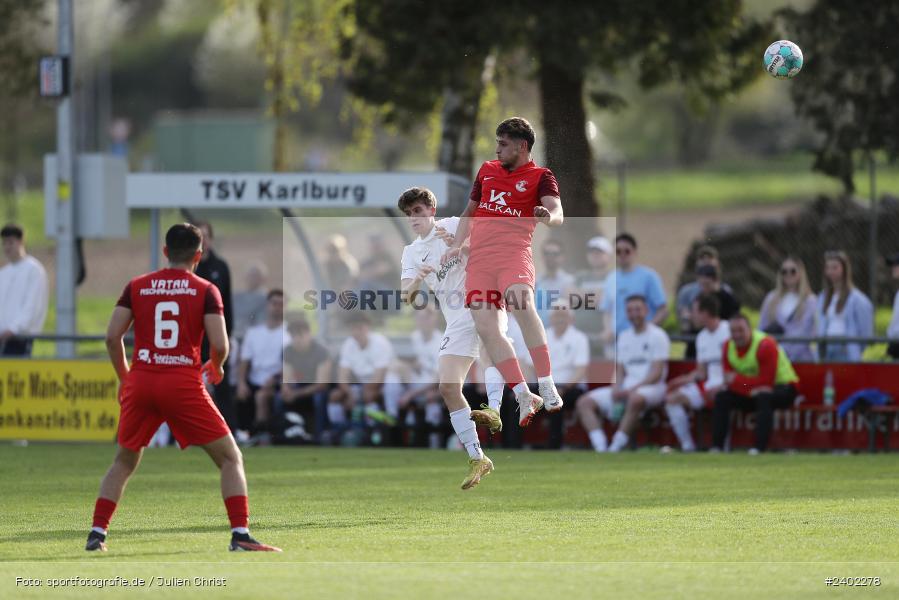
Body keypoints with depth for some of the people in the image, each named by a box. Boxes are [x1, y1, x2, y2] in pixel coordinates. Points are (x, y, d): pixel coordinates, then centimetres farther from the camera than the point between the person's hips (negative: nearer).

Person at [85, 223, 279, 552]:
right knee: (230, 458, 6)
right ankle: (240, 535, -7)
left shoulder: (136, 287, 8)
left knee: (124, 461, 22)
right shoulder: (206, 291, 1)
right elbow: (219, 345, -8)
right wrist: (217, 367, 15)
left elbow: (112, 336, 2)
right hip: (184, 384, -3)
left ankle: (97, 533, 13)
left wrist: (124, 376, 17)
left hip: (140, 382, 3)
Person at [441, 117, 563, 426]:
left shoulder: (541, 176, 6)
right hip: (478, 258, 5)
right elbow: (469, 212, 33)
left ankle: (547, 386, -28)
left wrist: (549, 217, -35)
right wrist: (456, 246, 20)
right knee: (485, 327, -10)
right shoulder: (487, 170, 22)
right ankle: (524, 397, -7)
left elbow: (557, 212, -11)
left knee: (522, 305, -31)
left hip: (513, 251, -5)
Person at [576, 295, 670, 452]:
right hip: (625, 387, 7)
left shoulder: (657, 335, -1)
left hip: (650, 387, -7)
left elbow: (656, 374, -9)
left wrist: (631, 390, -18)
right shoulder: (624, 336, 19)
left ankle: (615, 448, -38)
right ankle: (600, 447, -29)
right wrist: (616, 389, -5)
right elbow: (620, 370, 17)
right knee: (584, 402, -10)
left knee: (635, 398, -42)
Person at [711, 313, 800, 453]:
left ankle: (760, 447, -39)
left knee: (763, 397, -38)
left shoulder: (765, 345, -25)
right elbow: (729, 382, -7)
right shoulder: (729, 347, -4)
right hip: (752, 392, 7)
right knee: (722, 397, -10)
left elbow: (767, 381, -28)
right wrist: (750, 389, -27)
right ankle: (717, 446, -11)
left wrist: (737, 380, -24)